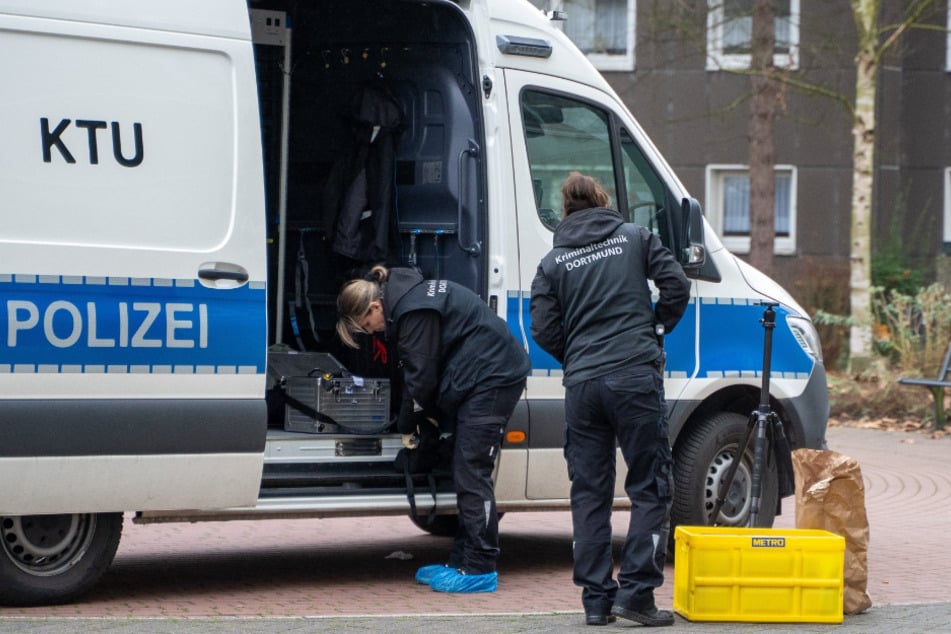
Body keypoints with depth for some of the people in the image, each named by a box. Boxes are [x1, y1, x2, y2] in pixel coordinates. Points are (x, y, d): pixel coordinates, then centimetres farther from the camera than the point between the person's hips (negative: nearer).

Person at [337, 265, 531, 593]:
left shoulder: (414, 310, -19)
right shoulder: (410, 298, 12)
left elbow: (421, 375, -14)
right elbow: (424, 369, 16)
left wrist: (407, 425, 0)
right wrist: (426, 414, 10)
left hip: (493, 377, -10)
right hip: (488, 376, 10)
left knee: (471, 472, -10)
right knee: (466, 472, 11)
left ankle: (479, 569, -9)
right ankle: (462, 561, 15)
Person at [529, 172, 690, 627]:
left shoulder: (553, 261, 10)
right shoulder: (636, 238, 8)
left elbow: (544, 330, 3)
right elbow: (676, 285, 0)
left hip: (582, 384, 2)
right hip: (636, 376, -2)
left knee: (589, 492, 8)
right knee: (651, 487, 4)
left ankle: (596, 599, 9)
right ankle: (635, 591, -5)